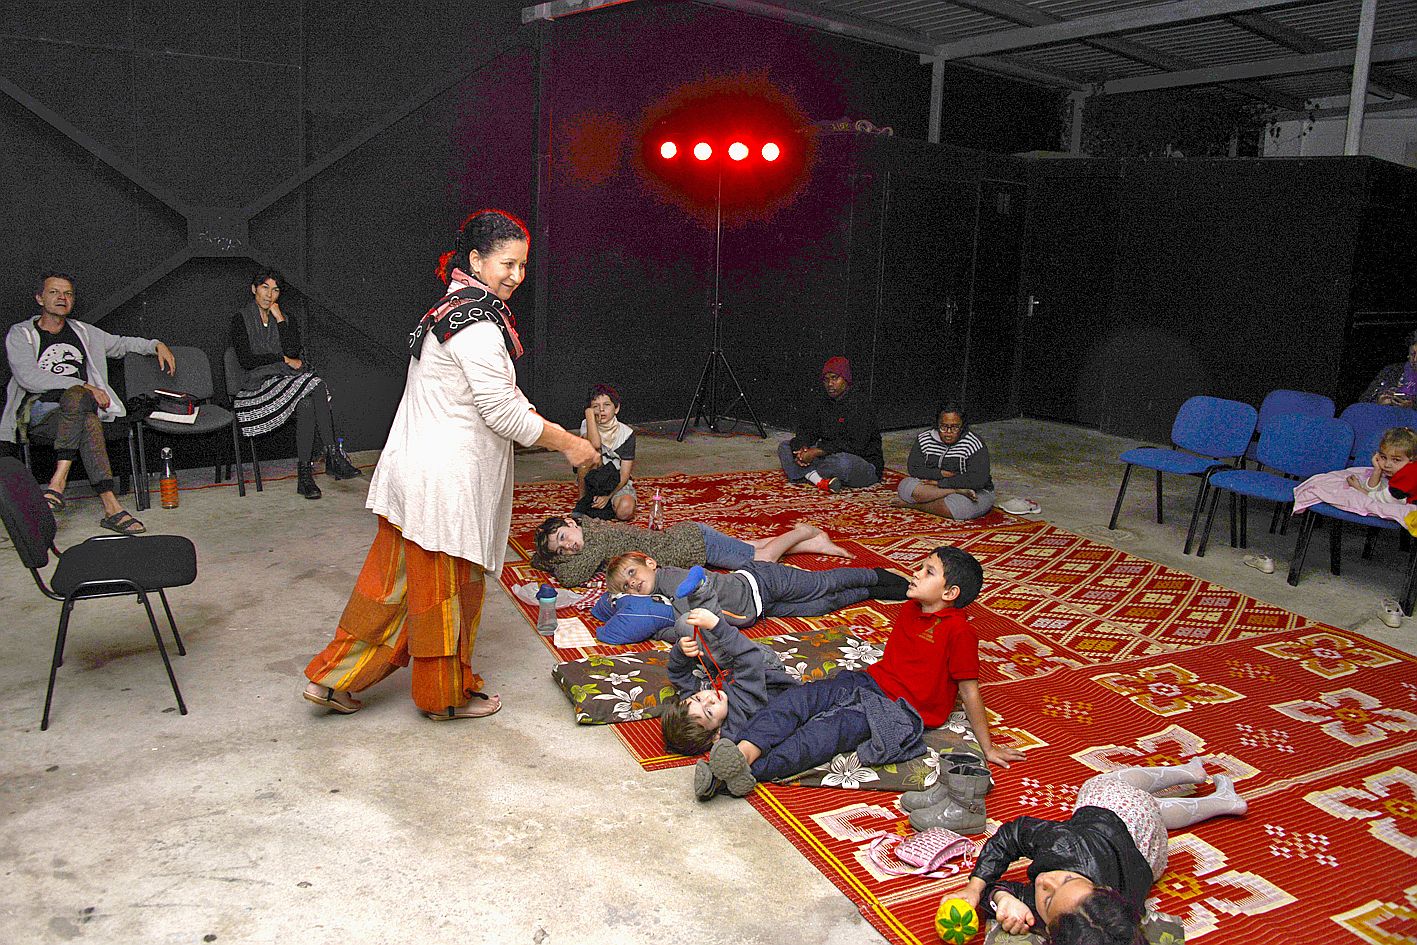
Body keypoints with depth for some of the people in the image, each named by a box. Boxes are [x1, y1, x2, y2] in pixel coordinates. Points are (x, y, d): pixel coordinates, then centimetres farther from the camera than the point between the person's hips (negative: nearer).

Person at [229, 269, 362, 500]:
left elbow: (293, 352, -2)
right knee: (315, 388, -32)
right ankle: (332, 456, -33)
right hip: (259, 383, -4)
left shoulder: (286, 320, 17)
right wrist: (283, 359, -9)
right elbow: (245, 360, -8)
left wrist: (280, 319, -4)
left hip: (286, 379, 4)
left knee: (307, 404, -32)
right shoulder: (241, 320, 4)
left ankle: (305, 474, -33)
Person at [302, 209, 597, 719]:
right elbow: (502, 411, -20)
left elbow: (501, 394, 21)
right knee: (447, 587, 7)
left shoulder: (455, 309, 15)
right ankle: (447, 695, 25)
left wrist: (550, 427, 14)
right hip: (446, 480, -10)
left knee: (393, 578, 17)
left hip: (416, 469, 10)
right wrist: (567, 444, -9)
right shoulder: (477, 324, -19)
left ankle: (334, 677, 27)